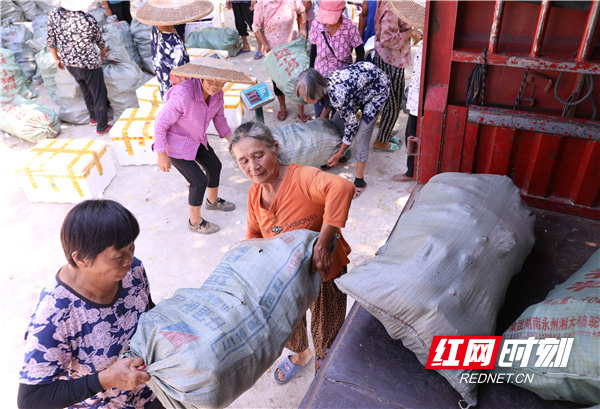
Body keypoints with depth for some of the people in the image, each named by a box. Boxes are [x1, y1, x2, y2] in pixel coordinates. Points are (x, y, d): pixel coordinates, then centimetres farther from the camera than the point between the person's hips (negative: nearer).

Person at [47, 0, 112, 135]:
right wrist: (103, 54, 17)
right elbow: (100, 42, -5)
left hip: (68, 64, 6)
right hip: (89, 64, -6)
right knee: (99, 95, 13)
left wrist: (57, 59, 18)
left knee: (86, 92, 27)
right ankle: (102, 127, 24)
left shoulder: (54, 14, -8)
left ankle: (93, 117, 46)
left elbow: (51, 42, 2)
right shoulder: (89, 20, -22)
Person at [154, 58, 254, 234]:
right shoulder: (183, 95, -36)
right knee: (199, 181, -4)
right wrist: (162, 155, -21)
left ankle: (213, 201, 50)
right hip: (175, 145, -8)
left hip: (197, 139, 8)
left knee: (215, 166, 19)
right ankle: (195, 222, 21)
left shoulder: (217, 93, -13)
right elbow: (160, 123, -26)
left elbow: (219, 119, 8)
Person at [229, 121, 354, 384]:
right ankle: (300, 354, 64)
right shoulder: (254, 194, -7)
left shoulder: (300, 178, -32)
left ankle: (323, 362, 54)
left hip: (324, 272, -6)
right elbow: (254, 234, 8)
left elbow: (342, 187, -52)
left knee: (326, 332, 18)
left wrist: (323, 244, -50)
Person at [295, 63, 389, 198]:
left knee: (361, 136, -11)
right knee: (337, 121, 11)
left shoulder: (338, 97, -39)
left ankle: (359, 181, 3)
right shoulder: (324, 85, -17)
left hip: (377, 89, -8)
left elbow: (352, 125, -24)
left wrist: (339, 154, -14)